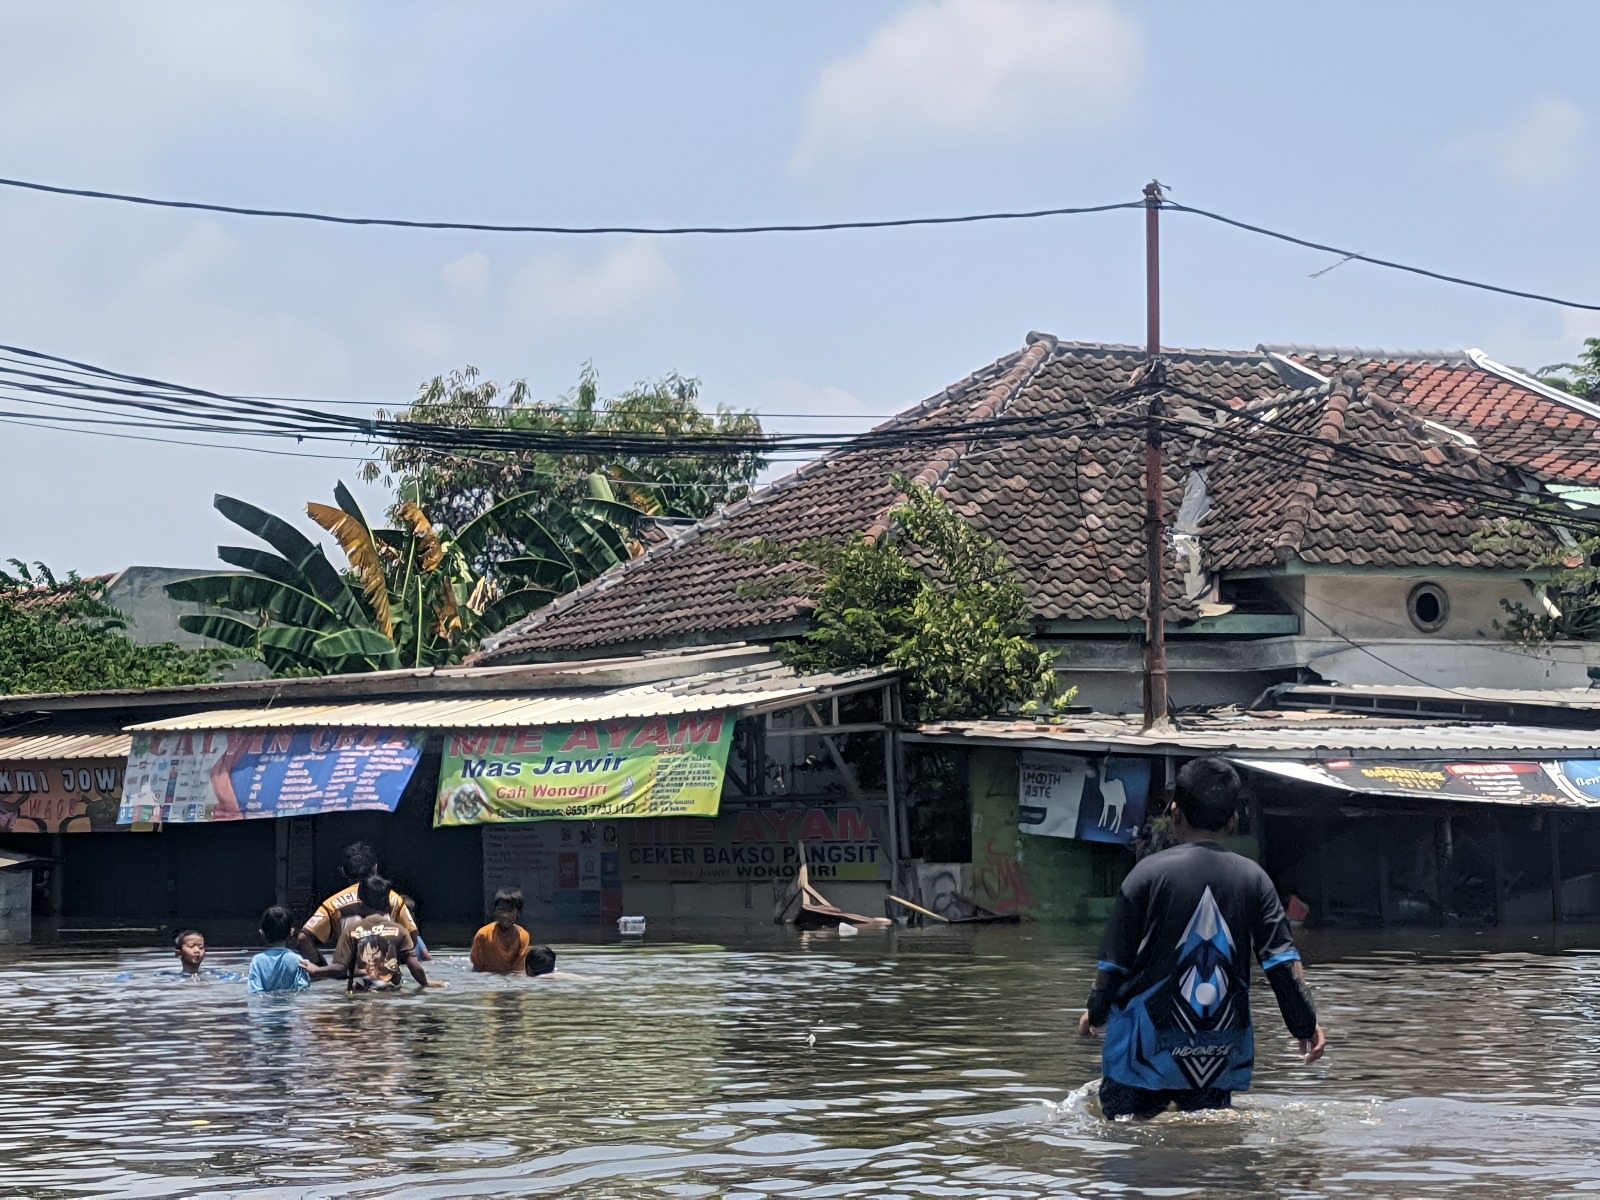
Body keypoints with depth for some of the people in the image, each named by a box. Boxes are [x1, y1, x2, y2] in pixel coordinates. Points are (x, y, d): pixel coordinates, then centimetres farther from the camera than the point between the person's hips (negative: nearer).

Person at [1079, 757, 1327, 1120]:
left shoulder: (1150, 872, -7)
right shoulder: (1253, 878, 1)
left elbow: (1115, 961, -2)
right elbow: (1283, 960, 0)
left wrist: (1096, 1013, 15)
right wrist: (1307, 1025, 11)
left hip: (1148, 1050, -3)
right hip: (1221, 1054, 3)